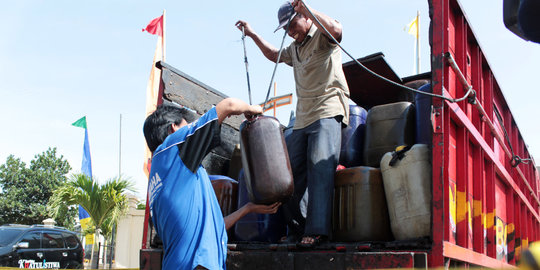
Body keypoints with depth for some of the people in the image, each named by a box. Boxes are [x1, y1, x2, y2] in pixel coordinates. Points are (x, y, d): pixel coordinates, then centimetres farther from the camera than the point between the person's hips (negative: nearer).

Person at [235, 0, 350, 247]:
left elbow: (335, 30, -24)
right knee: (292, 172, 4)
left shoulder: (321, 36, 1)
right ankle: (297, 228, 11)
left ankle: (317, 230, -24)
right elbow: (274, 55, 44)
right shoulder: (295, 48, 25)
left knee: (320, 167, -20)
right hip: (303, 118, 9)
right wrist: (252, 34, 38)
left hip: (328, 111, -9)